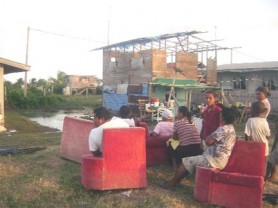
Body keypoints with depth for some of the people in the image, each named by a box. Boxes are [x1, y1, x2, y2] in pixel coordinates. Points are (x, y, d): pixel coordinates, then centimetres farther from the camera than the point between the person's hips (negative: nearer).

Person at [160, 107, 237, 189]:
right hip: (217, 159, 10)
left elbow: (208, 141, -20)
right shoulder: (229, 127, 15)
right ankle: (175, 181, 15)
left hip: (215, 161, -10)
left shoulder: (225, 129, -19)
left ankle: (171, 183, 8)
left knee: (186, 161, -2)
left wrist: (209, 136, -1)